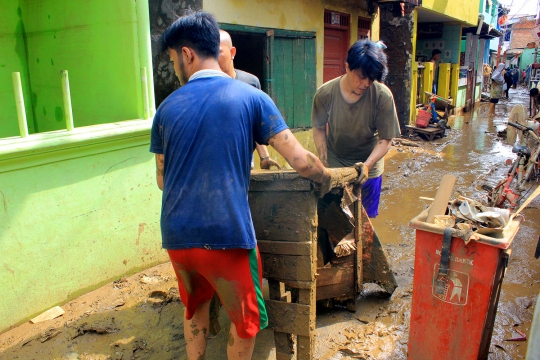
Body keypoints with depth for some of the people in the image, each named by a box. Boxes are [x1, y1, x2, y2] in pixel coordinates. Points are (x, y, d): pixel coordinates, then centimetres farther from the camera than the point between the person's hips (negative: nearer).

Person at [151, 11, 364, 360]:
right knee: (246, 320, 20)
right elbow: (301, 161, -9)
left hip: (177, 236, 4)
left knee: (195, 307, 29)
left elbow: (162, 180, 13)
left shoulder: (168, 108, 4)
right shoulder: (252, 98, -4)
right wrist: (328, 178, 12)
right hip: (227, 236, -3)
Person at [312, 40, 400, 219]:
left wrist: (366, 166, -27)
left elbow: (386, 139, -14)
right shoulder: (325, 94, -17)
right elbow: (319, 129, -2)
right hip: (334, 166, 1)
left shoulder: (383, 96, -20)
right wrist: (323, 162, -10)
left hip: (369, 169, 0)